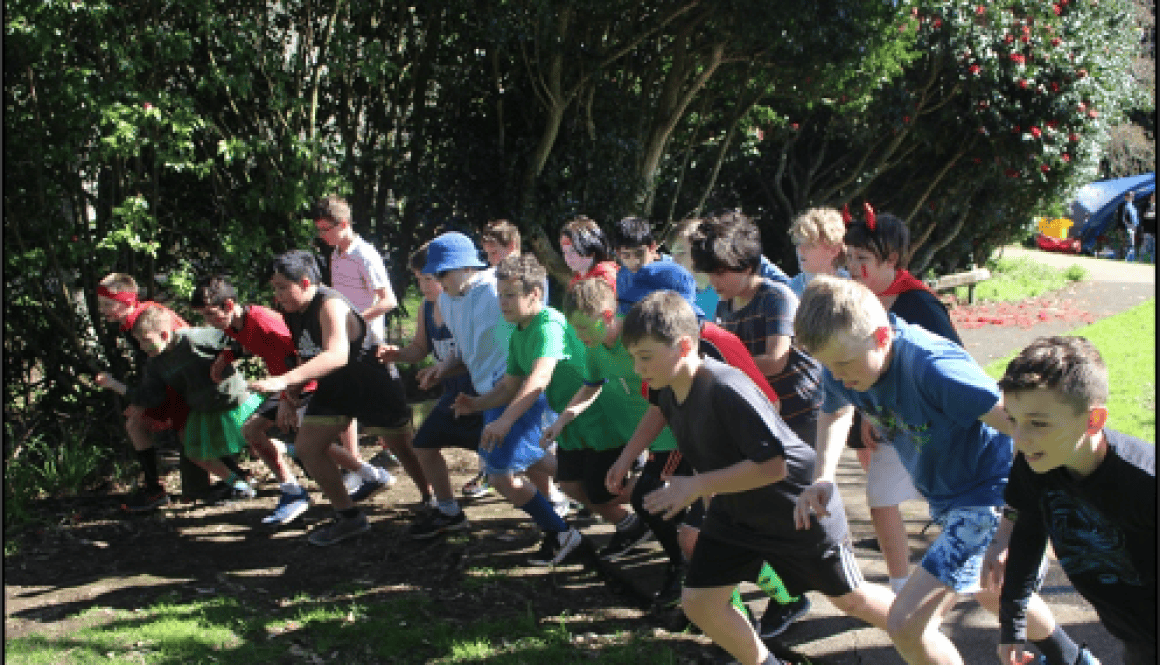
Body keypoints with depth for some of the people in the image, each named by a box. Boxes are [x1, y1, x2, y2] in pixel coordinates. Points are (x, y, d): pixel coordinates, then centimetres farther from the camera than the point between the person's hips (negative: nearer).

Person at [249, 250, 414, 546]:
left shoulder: (330, 305, -30)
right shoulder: (292, 311, -3)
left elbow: (337, 356, -47)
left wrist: (284, 381, -55)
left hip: (374, 384, -8)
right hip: (336, 388, 9)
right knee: (306, 447, 3)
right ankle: (349, 517, 14)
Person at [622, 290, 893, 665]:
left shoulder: (727, 389, -33)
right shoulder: (667, 392, -7)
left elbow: (771, 465, -34)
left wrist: (697, 486, -32)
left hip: (797, 508, -7)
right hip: (735, 512, 7)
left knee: (850, 598, 10)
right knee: (697, 602, 1)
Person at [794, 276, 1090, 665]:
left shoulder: (930, 367, -35)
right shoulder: (842, 362, -10)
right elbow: (835, 412, 14)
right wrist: (823, 478, -5)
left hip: (989, 496, -9)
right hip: (948, 500, 9)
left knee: (906, 625, -17)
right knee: (991, 594, 33)